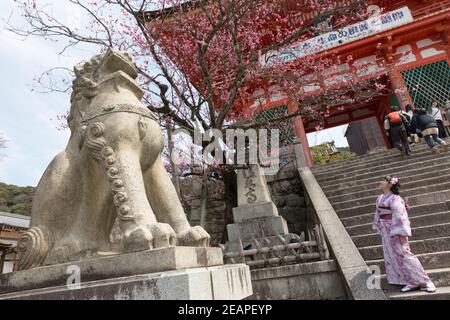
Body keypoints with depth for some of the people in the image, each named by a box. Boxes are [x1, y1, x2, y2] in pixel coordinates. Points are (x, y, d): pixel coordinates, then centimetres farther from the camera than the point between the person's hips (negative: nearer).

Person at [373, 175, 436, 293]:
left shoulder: (394, 199, -16)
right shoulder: (380, 198, 10)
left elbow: (400, 216, -21)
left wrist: (402, 235, -23)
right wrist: (379, 229, 21)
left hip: (395, 232, -9)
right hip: (386, 233, 9)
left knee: (403, 255, -5)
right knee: (391, 257, 9)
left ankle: (424, 282, 10)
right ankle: (413, 283, 19)